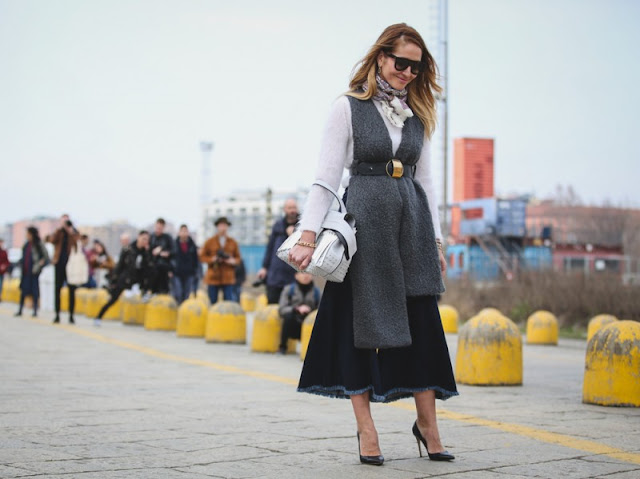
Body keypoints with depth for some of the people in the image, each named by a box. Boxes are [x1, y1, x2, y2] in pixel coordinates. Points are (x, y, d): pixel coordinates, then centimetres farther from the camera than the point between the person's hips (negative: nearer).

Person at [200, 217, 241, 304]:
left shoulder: (232, 243, 11)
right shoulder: (210, 242, 7)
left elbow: (238, 257, 13)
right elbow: (202, 257, 6)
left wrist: (233, 261, -9)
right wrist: (212, 259, -12)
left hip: (228, 279, 1)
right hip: (213, 278, 0)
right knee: (212, 303, 1)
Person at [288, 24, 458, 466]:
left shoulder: (418, 113, 14)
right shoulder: (349, 107, 0)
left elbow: (425, 180, 17)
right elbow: (326, 177, -4)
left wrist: (436, 239, 13)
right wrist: (308, 236, -12)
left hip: (411, 223, 4)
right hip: (365, 222, -4)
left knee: (422, 323, 2)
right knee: (362, 321, 0)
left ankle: (427, 423, 13)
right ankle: (366, 430, 6)